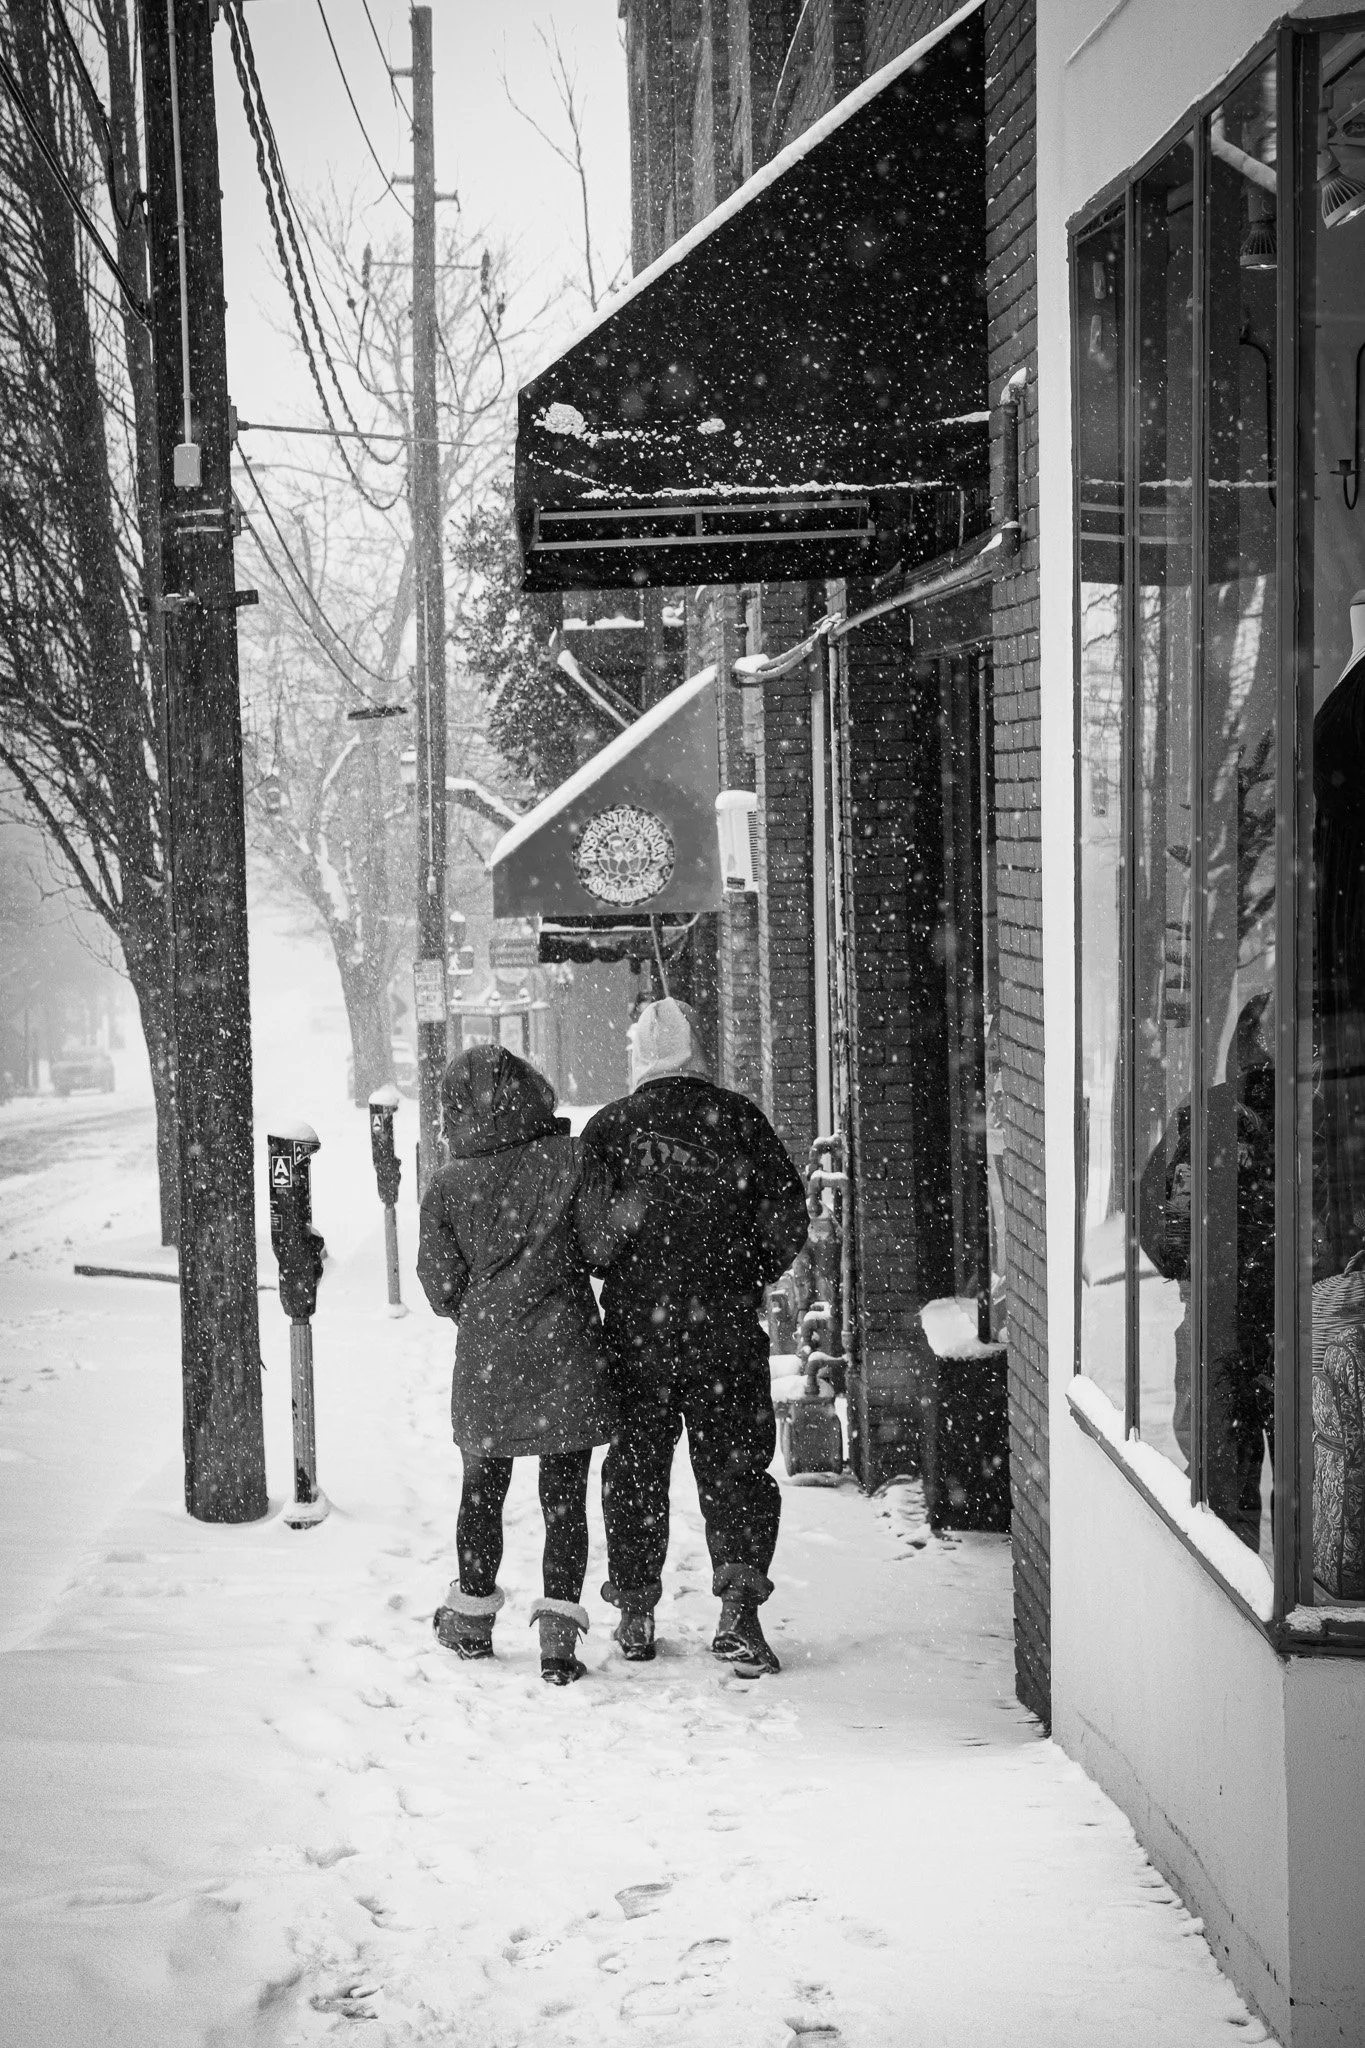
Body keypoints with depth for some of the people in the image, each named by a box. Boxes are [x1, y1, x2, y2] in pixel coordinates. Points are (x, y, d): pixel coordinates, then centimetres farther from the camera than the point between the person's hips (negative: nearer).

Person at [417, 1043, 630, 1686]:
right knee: (564, 1497, 4)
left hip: (485, 1361, 2)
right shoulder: (573, 1162, -8)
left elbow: (441, 1284, -1)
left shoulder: (447, 1187, -4)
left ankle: (472, 1621, 32)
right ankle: (558, 1633, -3)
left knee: (483, 1488, 19)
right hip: (566, 1353, -2)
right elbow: (602, 1248, -9)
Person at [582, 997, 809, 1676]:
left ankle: (635, 1614, 17)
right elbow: (787, 1218, -1)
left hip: (636, 1326, 0)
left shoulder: (610, 1127, -2)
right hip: (727, 1329, 0)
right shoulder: (740, 1119, 0)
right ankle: (739, 1602, -12)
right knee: (734, 1466, 5)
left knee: (635, 1467, 12)